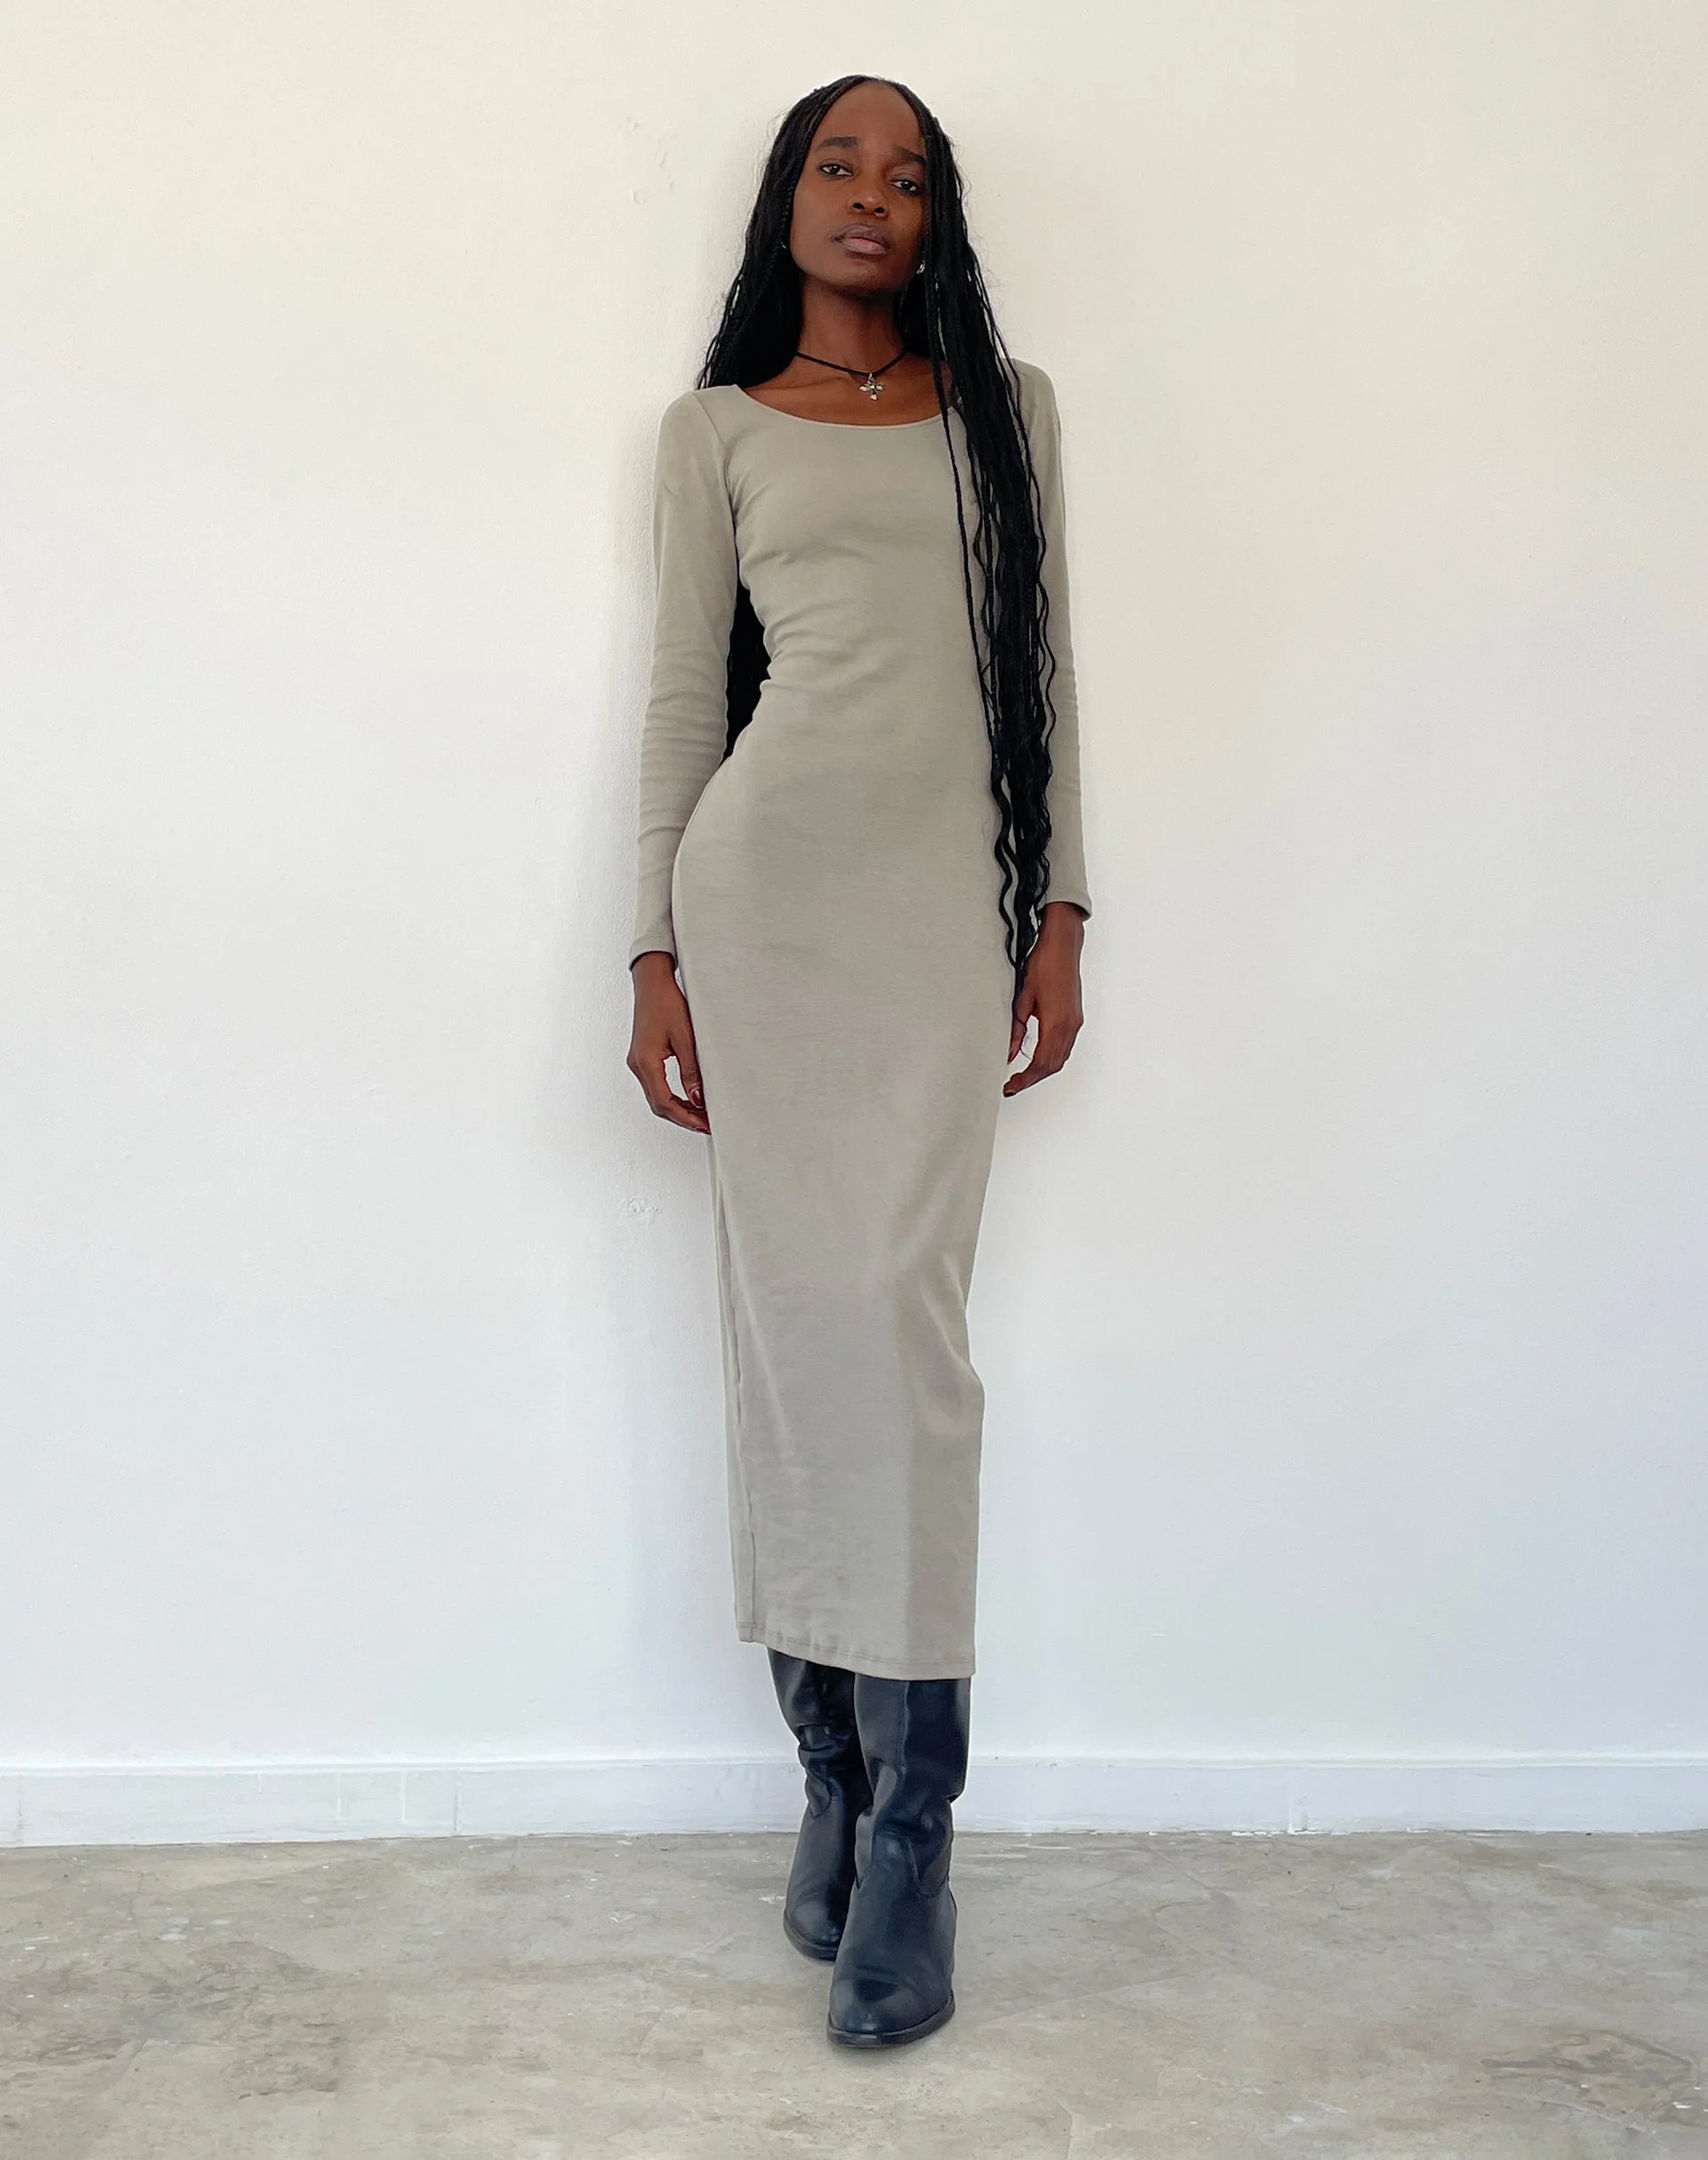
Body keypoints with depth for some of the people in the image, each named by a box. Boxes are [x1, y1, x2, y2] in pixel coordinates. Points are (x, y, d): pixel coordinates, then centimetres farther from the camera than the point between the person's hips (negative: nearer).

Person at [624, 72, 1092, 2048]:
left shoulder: (1007, 407, 16)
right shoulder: (718, 428, 12)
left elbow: (1045, 668, 13)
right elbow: (683, 693, 9)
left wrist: (1059, 915, 5)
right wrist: (656, 955, 2)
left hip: (947, 902, 0)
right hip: (767, 880, 0)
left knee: (901, 1315, -7)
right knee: (790, 1315, -1)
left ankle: (906, 1827, 0)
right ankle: (830, 1774, 12)